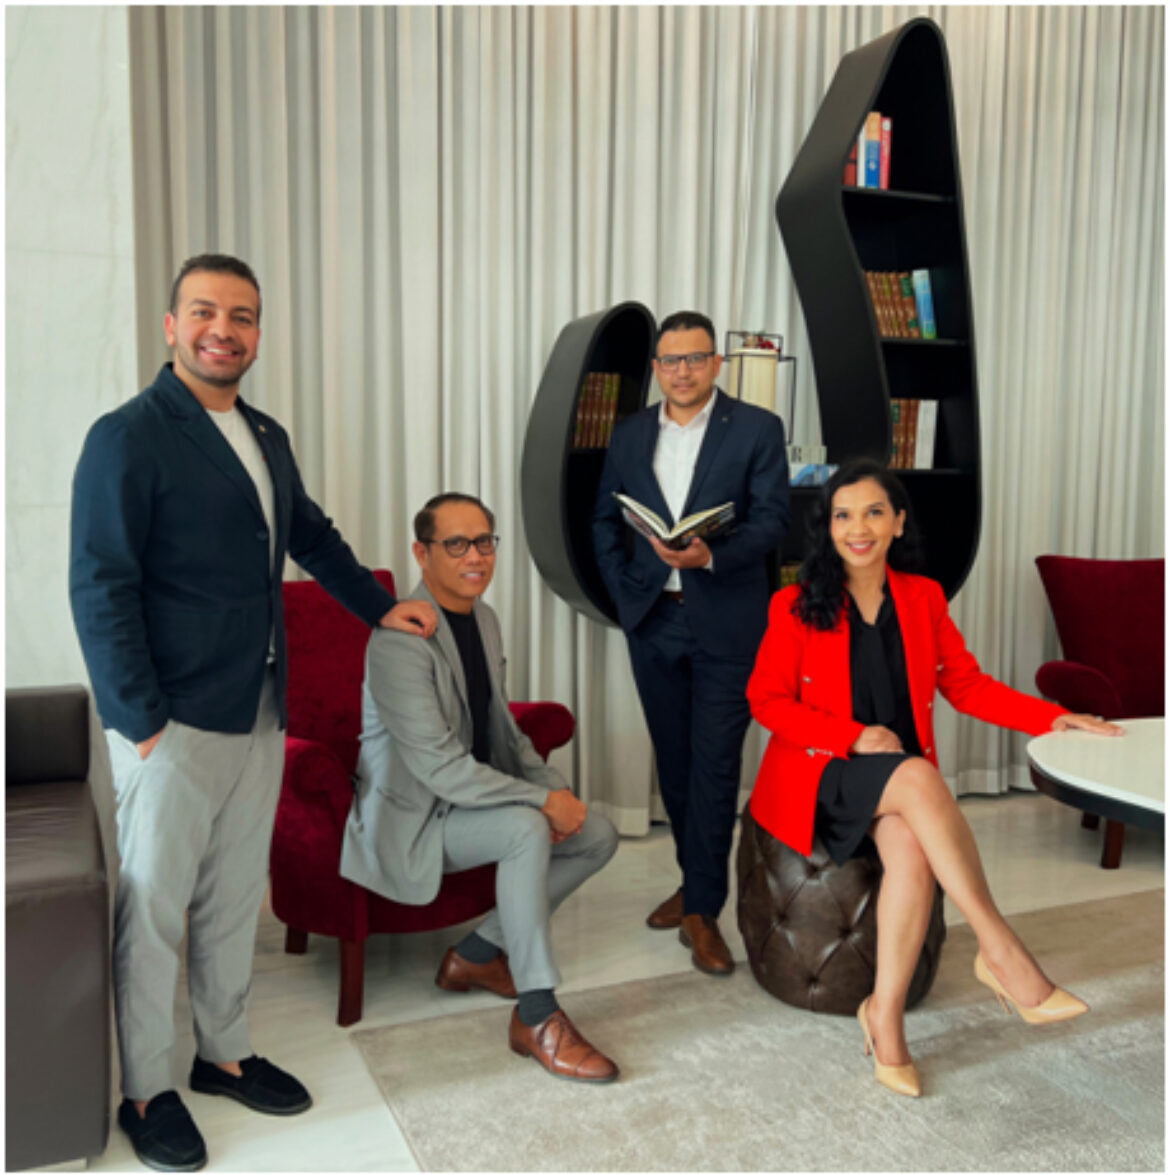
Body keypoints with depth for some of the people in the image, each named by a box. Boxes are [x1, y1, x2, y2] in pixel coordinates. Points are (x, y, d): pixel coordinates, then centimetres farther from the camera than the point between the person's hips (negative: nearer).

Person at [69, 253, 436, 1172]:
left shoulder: (266, 437, 12)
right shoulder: (129, 437, -11)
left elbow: (312, 536, 27)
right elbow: (101, 589, -15)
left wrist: (381, 606, 25)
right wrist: (142, 720, -17)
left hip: (260, 715, 7)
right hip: (174, 724, -7)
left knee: (236, 898, 17)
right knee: (153, 910, 6)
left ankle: (225, 1052, 34)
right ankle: (146, 1091, 23)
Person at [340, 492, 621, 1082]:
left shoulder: (483, 618, 6)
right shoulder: (401, 637, -23)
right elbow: (437, 766, -27)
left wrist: (555, 786, -3)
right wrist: (542, 800, -24)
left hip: (474, 796, 9)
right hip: (412, 817, -9)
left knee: (599, 835, -2)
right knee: (526, 829, -32)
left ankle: (477, 953, 8)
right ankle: (537, 1018, -20)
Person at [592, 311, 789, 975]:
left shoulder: (757, 429, -2)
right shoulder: (631, 436, 10)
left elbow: (773, 519, -8)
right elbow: (605, 520, 15)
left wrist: (711, 556, -24)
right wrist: (623, 589, 3)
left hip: (726, 625, -4)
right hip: (652, 622, 4)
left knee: (714, 765, -3)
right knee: (673, 762, 14)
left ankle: (703, 911, 6)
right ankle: (694, 880, 31)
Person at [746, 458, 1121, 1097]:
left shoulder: (923, 598, 9)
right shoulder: (795, 605, -1)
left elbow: (966, 684, 13)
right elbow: (766, 699, -3)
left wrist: (1051, 717, 1)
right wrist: (854, 736, -14)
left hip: (905, 773, 3)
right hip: (821, 775, -3)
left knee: (912, 845, -31)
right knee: (918, 779, -34)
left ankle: (885, 1011, -19)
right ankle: (1000, 950, -28)